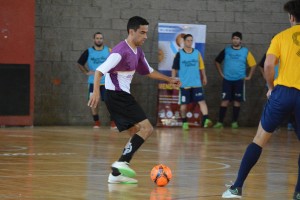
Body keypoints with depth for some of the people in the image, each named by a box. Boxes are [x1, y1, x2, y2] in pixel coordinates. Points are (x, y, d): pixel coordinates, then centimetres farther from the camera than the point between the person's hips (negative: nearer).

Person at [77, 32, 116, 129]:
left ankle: (113, 121, 5)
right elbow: (80, 63, 10)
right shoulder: (88, 52, 1)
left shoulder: (109, 51, -1)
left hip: (106, 82, -1)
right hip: (93, 81, 1)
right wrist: (86, 72, 0)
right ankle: (96, 122, 12)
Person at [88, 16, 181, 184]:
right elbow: (100, 71, -24)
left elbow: (148, 71, 28)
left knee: (136, 133, 11)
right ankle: (122, 163, -19)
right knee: (146, 128, -15)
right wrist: (96, 92, -37)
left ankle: (116, 173, 9)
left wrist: (169, 80, 22)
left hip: (123, 96, 10)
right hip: (116, 95, -10)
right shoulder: (121, 51, -18)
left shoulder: (138, 52, 12)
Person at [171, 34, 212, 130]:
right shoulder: (179, 54, -2)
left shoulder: (197, 53, 6)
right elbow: (174, 68, 1)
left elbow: (201, 66, 13)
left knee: (202, 101, -11)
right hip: (184, 84, -1)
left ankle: (206, 119, -18)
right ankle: (184, 122, 17)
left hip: (196, 83, 1)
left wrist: (204, 77, 11)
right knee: (184, 103, 5)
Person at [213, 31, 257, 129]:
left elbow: (253, 64, 6)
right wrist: (221, 73, 8)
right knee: (225, 100, -4)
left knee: (237, 101, 2)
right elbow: (217, 61, 15)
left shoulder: (245, 51, 1)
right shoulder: (226, 50, 4)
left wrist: (249, 76, 1)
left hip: (239, 80, 0)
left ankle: (234, 122, 11)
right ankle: (220, 122, -3)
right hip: (227, 79, 0)